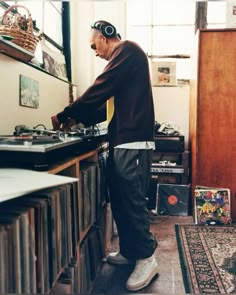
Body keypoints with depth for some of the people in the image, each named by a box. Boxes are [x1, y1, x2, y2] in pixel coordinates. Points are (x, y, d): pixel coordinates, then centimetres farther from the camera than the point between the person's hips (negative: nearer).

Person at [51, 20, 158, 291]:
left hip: (133, 142, -9)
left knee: (133, 201, -4)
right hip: (121, 142, 9)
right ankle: (128, 251, 25)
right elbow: (109, 104, 26)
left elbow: (99, 91, -14)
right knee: (120, 199, 12)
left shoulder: (127, 50, -5)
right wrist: (79, 118, 19)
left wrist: (64, 115, -6)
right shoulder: (121, 57, 24)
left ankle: (146, 258, 9)